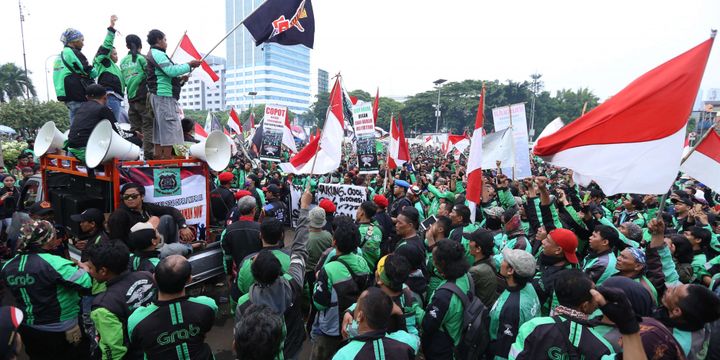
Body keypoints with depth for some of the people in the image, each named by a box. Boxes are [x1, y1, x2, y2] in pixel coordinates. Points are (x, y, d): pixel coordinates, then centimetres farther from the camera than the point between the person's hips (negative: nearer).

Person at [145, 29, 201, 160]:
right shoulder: (157, 54, -7)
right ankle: (167, 158, -13)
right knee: (170, 126, -12)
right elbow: (171, 70, -21)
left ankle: (158, 157, 13)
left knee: (160, 129, 10)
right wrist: (190, 65, -11)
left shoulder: (152, 54, 25)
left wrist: (179, 79, 13)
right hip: (164, 95, -11)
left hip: (158, 95, 11)